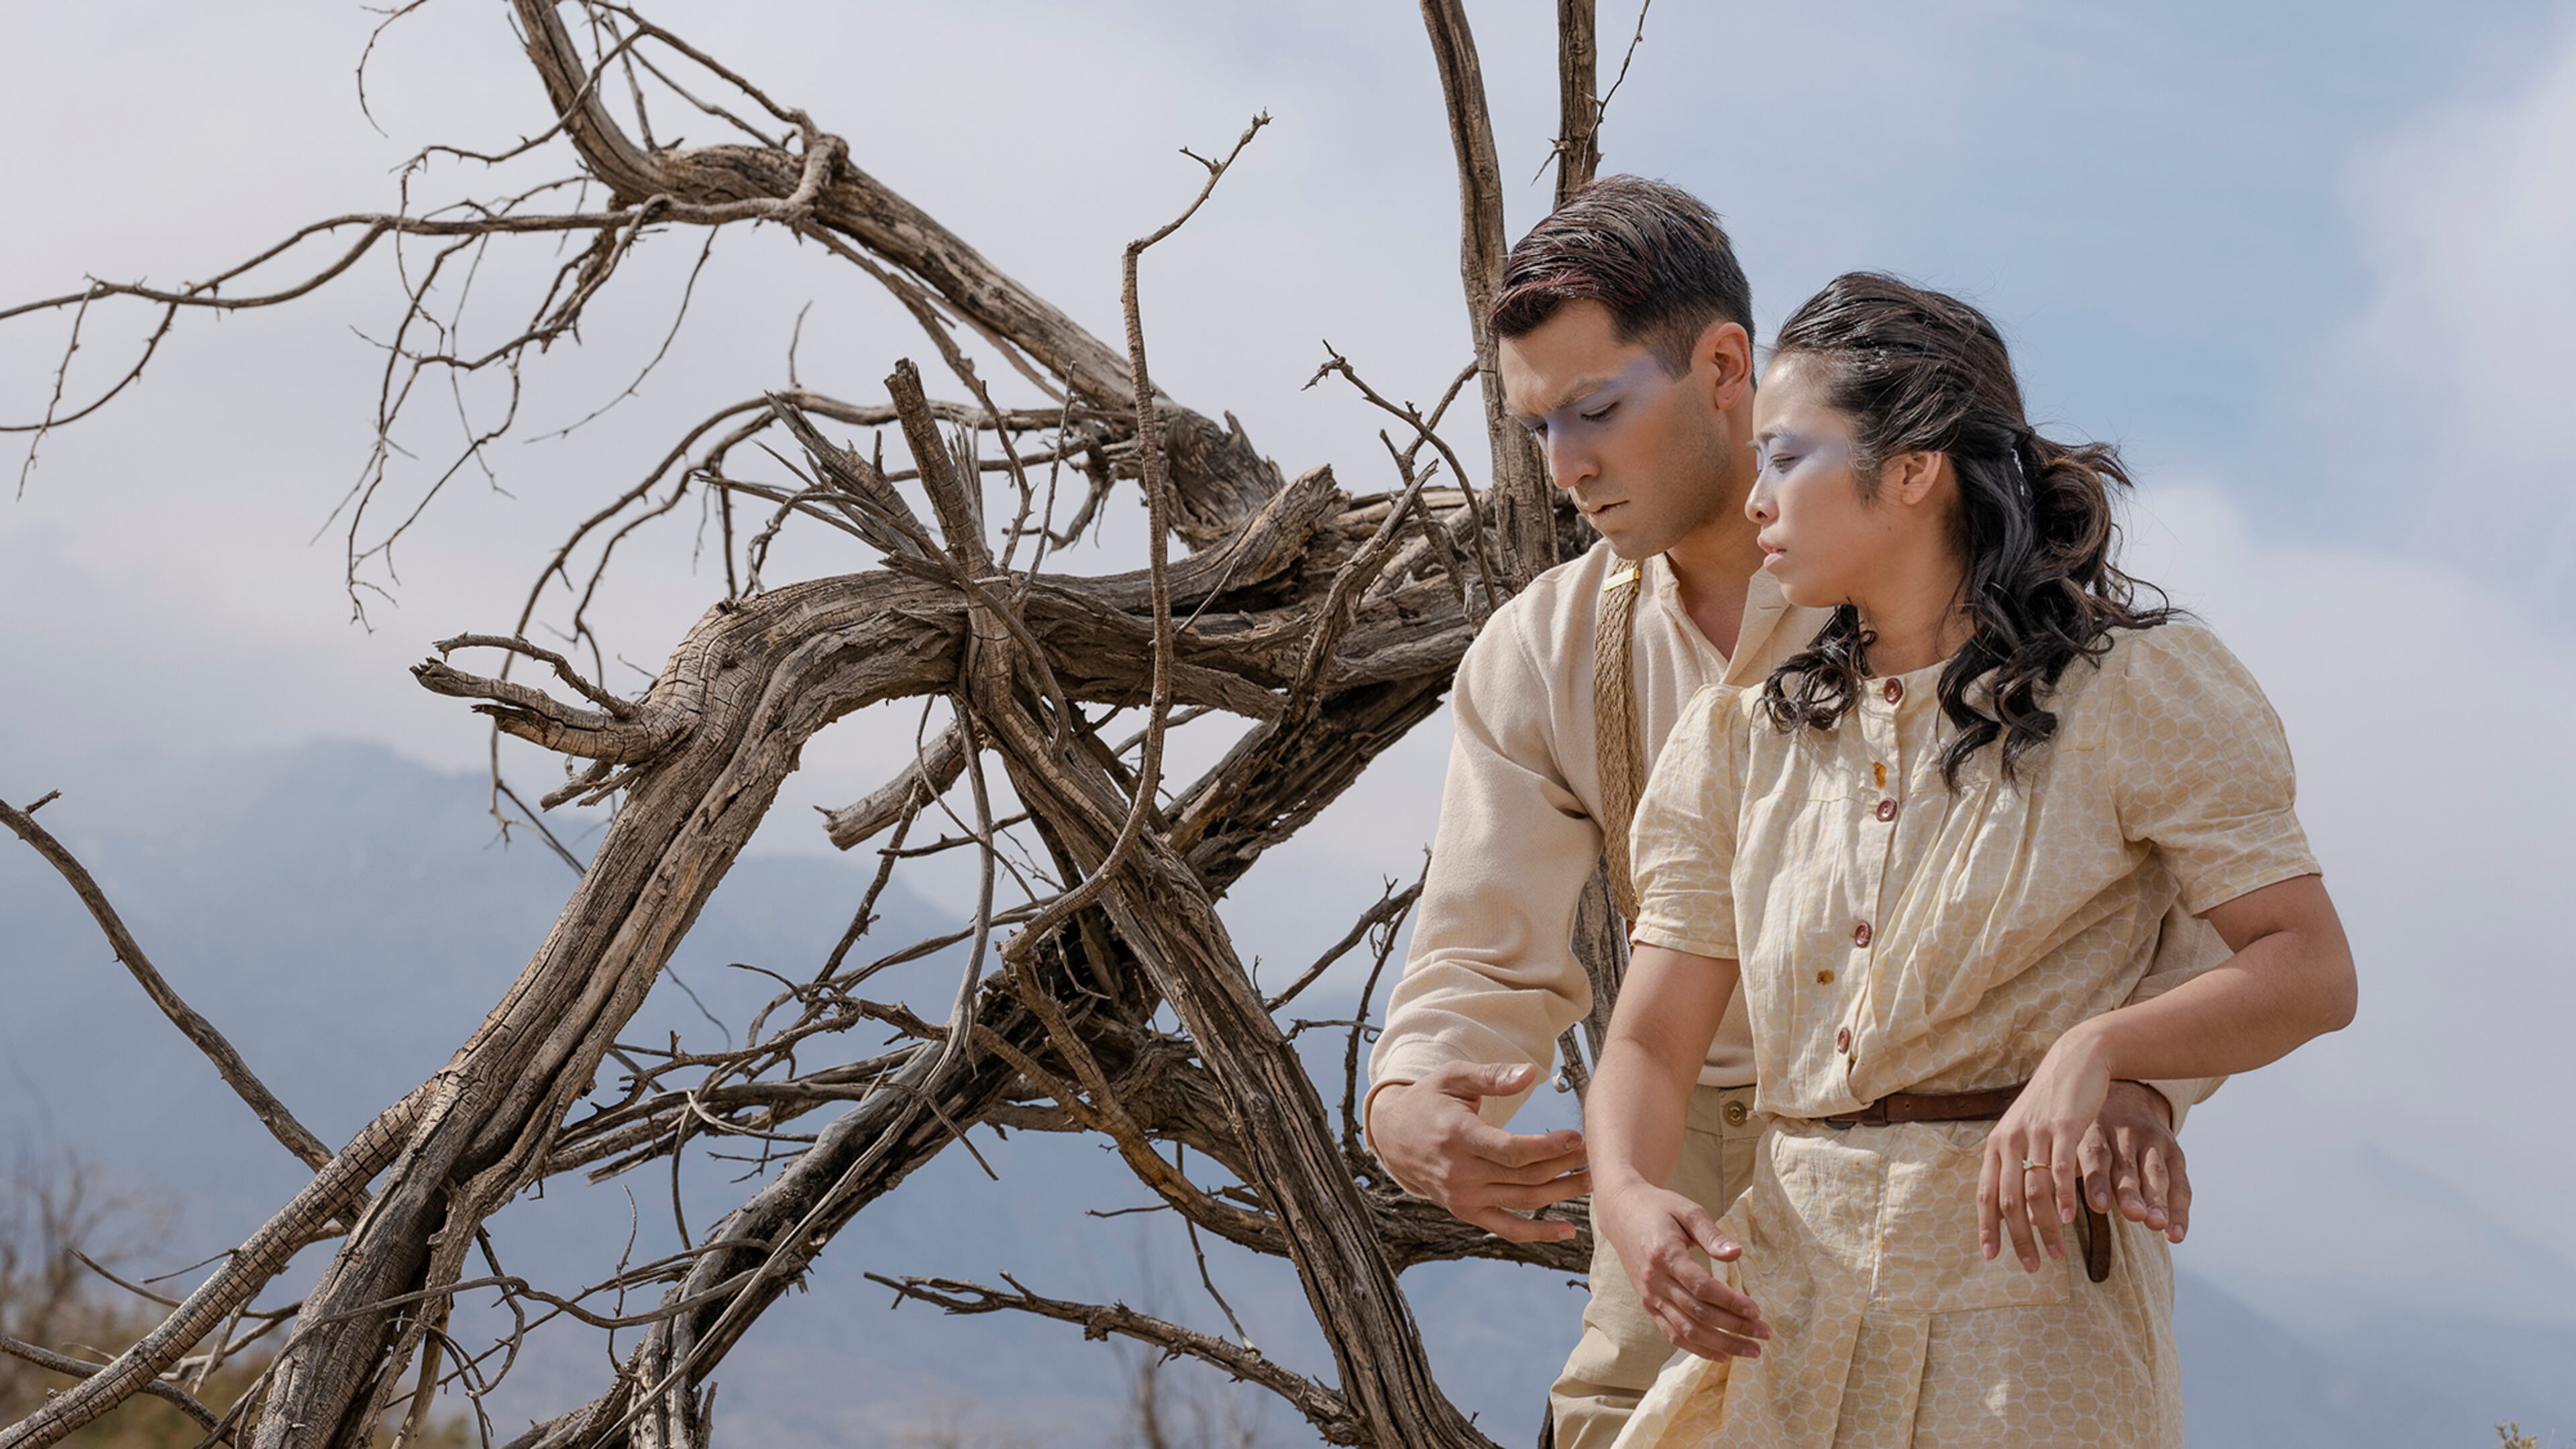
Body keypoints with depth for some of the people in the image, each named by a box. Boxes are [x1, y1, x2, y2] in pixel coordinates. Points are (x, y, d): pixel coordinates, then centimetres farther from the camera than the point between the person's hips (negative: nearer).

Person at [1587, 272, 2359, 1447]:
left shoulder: (2129, 691, -1)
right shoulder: (1741, 736, 12)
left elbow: (2310, 971, -6)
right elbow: (1653, 1039, 8)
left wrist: (2091, 1048, -23)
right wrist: (1627, 1195, -14)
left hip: (2030, 1278, -4)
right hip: (1785, 1300, 4)